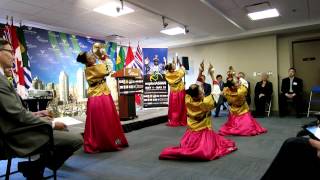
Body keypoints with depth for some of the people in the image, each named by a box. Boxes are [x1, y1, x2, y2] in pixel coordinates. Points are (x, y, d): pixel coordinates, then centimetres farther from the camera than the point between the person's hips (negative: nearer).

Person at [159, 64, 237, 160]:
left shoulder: (188, 100, -7)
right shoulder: (205, 103, -19)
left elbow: (195, 87, 7)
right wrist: (212, 74, -8)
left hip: (191, 132, 6)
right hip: (204, 132, -6)